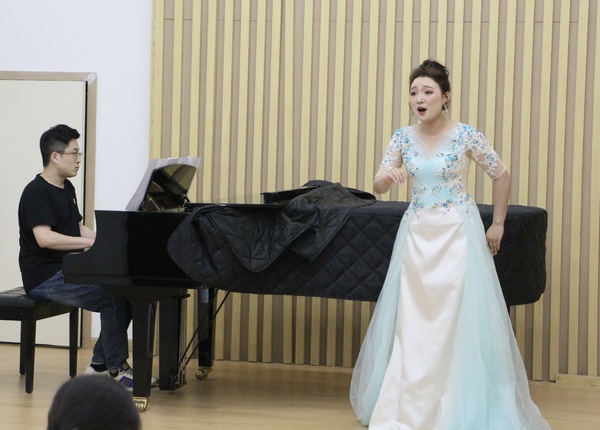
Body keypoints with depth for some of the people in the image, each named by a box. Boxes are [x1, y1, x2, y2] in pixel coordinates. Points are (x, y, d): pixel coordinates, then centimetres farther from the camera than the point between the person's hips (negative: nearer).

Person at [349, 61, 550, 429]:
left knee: (459, 320, -4)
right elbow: (378, 188, 3)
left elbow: (502, 176, 1)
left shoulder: (466, 135, -9)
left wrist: (498, 225, 3)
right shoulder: (403, 138, 1)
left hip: (458, 234, -4)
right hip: (417, 234, 4)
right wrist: (388, 176, -20)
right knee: (412, 321, 3)